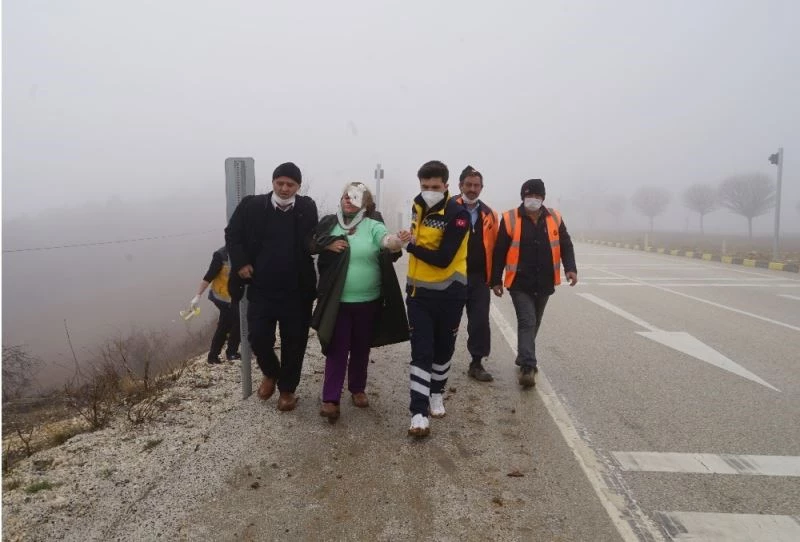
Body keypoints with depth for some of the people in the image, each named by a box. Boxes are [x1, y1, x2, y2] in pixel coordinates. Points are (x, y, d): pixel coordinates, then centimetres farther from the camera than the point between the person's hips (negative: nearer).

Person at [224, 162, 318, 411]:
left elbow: (314, 241, 7)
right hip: (261, 290, 0)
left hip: (297, 291, 0)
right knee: (258, 337, 3)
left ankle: (287, 389, 29)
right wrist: (240, 263, -3)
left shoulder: (307, 208, -2)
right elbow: (232, 234, 7)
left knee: (293, 343, 8)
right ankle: (270, 373, 35)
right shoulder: (252, 206, -3)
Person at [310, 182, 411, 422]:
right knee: (337, 349, 0)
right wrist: (328, 246, -14)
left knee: (361, 348, 15)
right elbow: (311, 245, 7)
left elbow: (386, 240, -26)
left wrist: (398, 240, -50)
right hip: (337, 300, 0)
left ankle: (358, 389, 33)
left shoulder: (372, 225, -7)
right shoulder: (330, 223, 1)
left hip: (368, 300, 0)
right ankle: (330, 399, 5)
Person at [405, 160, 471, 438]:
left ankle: (436, 393, 36)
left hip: (449, 293, -3)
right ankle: (419, 412, -2)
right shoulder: (418, 206, 5)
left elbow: (443, 259, -24)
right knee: (421, 352, -3)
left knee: (443, 349, 14)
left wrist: (412, 247, -14)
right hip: (419, 292, 3)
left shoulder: (458, 214, -17)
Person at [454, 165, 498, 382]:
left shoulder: (489, 215, 9)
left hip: (479, 277, 4)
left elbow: (493, 247, 10)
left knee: (480, 321, 5)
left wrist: (493, 277, 7)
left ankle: (477, 363, 19)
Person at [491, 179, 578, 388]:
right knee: (527, 322, -12)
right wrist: (496, 280, -3)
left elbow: (565, 245, 8)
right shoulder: (510, 219, -6)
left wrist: (570, 268, -8)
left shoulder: (555, 218, 3)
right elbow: (500, 251, -3)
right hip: (520, 283, -4)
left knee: (533, 323, 16)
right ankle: (528, 367, -12)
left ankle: (524, 359, 34)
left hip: (544, 284, 4)